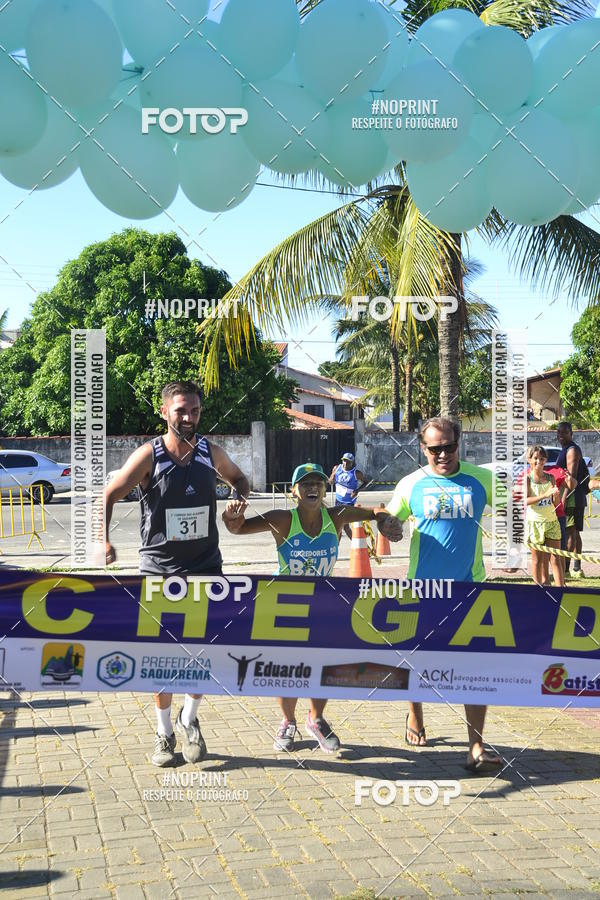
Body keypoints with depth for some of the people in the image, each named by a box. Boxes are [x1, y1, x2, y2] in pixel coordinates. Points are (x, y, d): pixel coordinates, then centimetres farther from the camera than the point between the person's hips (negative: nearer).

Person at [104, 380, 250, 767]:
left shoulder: (212, 452, -1)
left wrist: (243, 503, -1)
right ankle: (165, 733, 23)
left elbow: (238, 478, 19)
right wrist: (104, 541, -23)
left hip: (206, 566, 2)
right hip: (160, 570, -2)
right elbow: (109, 496, -10)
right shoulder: (149, 455, -11)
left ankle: (190, 719, 26)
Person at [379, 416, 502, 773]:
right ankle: (415, 719, 41)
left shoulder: (482, 479, -3)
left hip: (469, 586, -1)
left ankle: (477, 747, 0)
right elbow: (391, 521, 10)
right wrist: (385, 525, -14)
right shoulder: (411, 485, -1)